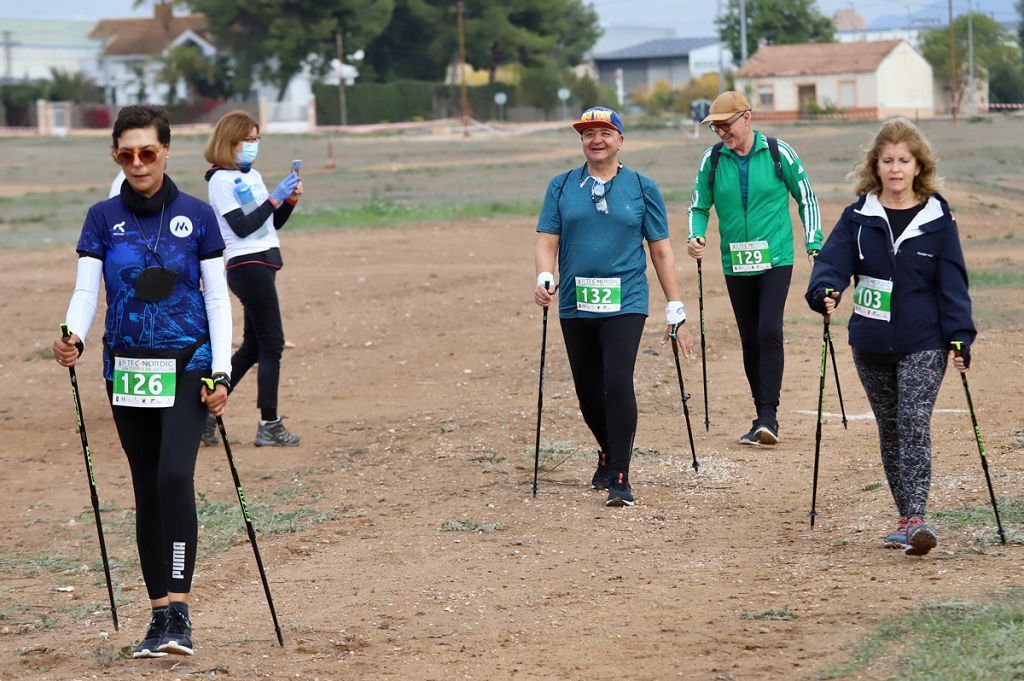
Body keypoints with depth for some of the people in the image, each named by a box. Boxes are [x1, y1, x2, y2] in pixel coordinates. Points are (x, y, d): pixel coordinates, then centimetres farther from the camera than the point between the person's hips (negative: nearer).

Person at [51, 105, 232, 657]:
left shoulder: (196, 216, 0)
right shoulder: (103, 218, 4)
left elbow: (216, 299, 1)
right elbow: (86, 290, -2)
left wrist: (220, 372, -8)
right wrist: (74, 339, -23)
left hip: (186, 366, -3)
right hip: (128, 371, 3)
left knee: (174, 476, -20)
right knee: (147, 489, 6)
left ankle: (179, 609, -20)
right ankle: (159, 617, 12)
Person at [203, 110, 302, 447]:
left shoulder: (253, 176, 17)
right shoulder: (222, 180, -9)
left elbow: (273, 223, 19)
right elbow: (242, 227, -18)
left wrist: (290, 201, 2)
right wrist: (275, 198, -18)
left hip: (263, 265, 9)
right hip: (248, 265, -9)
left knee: (253, 346, 12)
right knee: (271, 344, -7)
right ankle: (269, 426, -3)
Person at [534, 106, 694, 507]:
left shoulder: (642, 188, 6)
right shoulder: (561, 187, 10)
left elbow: (661, 251, 8)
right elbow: (547, 241, 6)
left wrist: (675, 311, 4)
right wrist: (544, 278, -16)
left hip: (626, 304, -3)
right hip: (575, 306, 3)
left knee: (618, 383, -18)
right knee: (588, 395, 8)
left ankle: (619, 478, -15)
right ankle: (608, 455, 34)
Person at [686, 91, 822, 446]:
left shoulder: (778, 153, -6)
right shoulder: (712, 160, 1)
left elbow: (806, 199, 5)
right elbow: (699, 206, 10)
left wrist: (814, 246, 1)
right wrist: (696, 237, -10)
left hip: (776, 260, -3)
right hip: (736, 266, 4)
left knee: (769, 332, -17)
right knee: (750, 340, 8)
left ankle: (769, 416, -16)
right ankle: (762, 417, 17)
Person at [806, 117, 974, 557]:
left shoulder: (937, 219, -1)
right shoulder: (859, 217, 3)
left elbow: (952, 282, 0)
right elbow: (833, 260, -6)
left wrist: (960, 337, -8)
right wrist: (826, 291, -28)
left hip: (923, 345, -3)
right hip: (871, 345, 3)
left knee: (914, 426, -16)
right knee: (889, 431, 11)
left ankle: (914, 521, -22)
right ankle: (907, 519, 21)